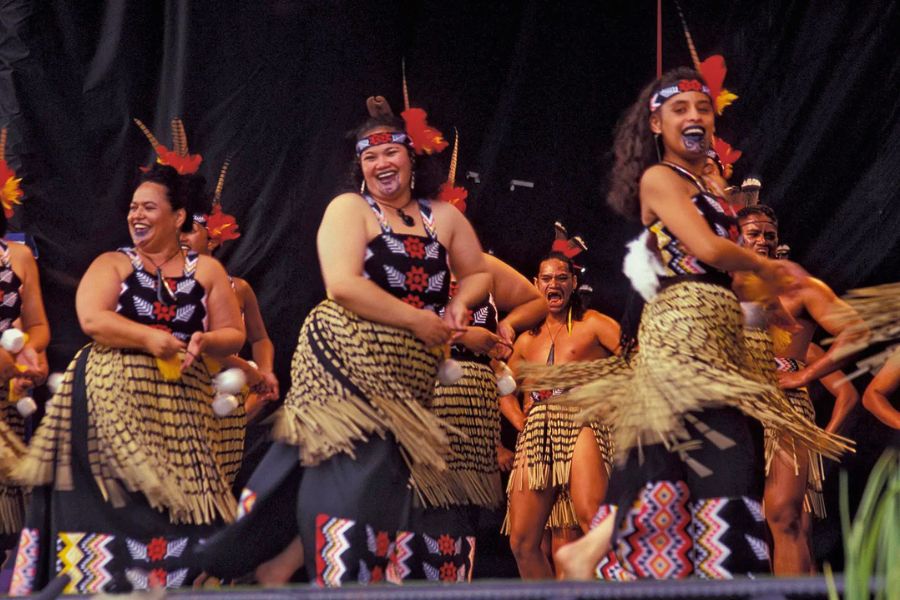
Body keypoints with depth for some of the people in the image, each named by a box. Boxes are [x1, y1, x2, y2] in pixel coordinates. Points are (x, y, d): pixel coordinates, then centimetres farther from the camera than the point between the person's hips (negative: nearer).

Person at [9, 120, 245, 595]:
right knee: (113, 499, -9)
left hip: (179, 405, 2)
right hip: (114, 398, -2)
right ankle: (102, 585, -5)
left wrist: (203, 342, -12)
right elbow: (91, 319, -10)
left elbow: (233, 335, 9)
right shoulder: (112, 264, 7)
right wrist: (150, 339, -18)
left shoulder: (206, 270, 11)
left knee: (174, 502, -2)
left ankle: (177, 582, 3)